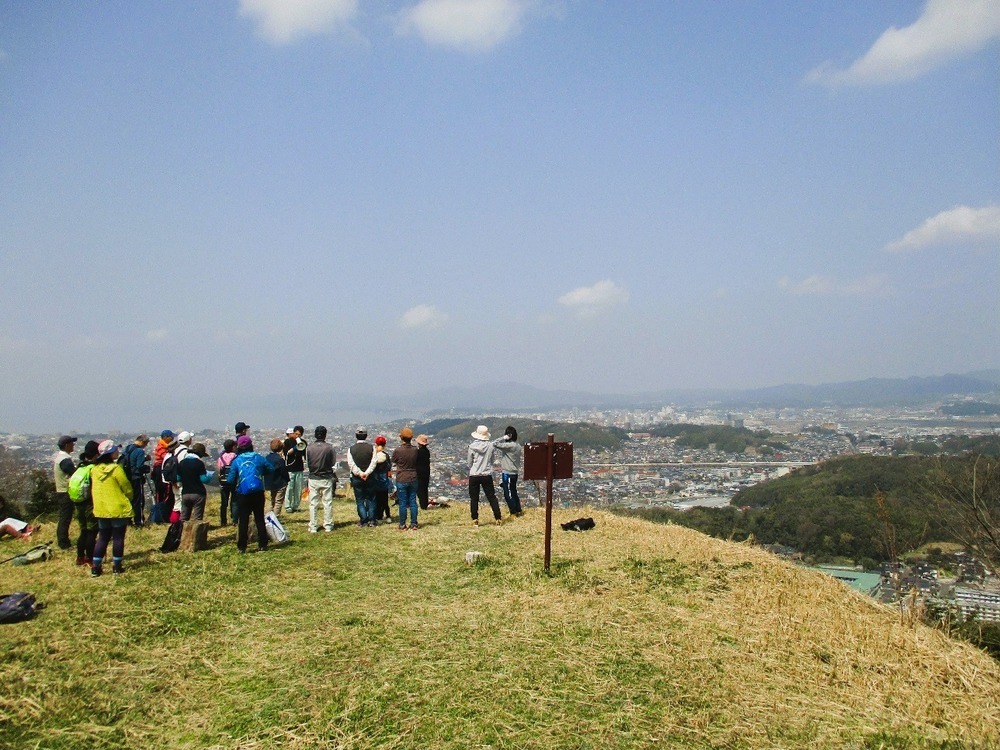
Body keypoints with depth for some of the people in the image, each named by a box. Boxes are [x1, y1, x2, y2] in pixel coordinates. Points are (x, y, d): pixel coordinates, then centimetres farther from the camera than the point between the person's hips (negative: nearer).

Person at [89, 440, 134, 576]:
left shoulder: (95, 469, 3)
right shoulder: (116, 469, -16)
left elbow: (93, 489, 15)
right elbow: (127, 488, -9)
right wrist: (128, 499, 10)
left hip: (101, 509, 6)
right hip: (119, 509, -6)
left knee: (103, 538, 13)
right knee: (118, 538, 5)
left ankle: (96, 567, 11)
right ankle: (116, 566, 10)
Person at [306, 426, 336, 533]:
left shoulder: (309, 448, -7)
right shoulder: (329, 447, -11)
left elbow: (307, 463, 2)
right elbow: (334, 463, -5)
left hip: (313, 479, 1)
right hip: (327, 479, -1)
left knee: (313, 504, 8)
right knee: (328, 503, 9)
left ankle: (313, 527, 10)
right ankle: (328, 525, 13)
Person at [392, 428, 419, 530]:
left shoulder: (397, 451, -15)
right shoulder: (415, 450, -5)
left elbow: (393, 463, 2)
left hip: (401, 480, -3)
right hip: (413, 479, 3)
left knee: (402, 503, 4)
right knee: (413, 501, 10)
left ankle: (402, 525, 9)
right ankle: (414, 524, 14)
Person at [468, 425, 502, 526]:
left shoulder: (472, 446, -7)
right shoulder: (490, 446, -5)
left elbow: (469, 463, 3)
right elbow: (492, 461, 8)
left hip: (474, 476, -1)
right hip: (487, 475, 1)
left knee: (474, 499, 9)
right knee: (492, 497, 8)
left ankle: (475, 520, 7)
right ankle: (498, 519, 7)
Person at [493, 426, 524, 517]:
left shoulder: (509, 446, -21)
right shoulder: (517, 445, 6)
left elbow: (494, 444, -25)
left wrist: (504, 438, -18)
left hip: (508, 473, -9)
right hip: (514, 472, 9)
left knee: (507, 494, 2)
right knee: (513, 492, 20)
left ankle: (513, 512, 8)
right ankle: (518, 511, 28)